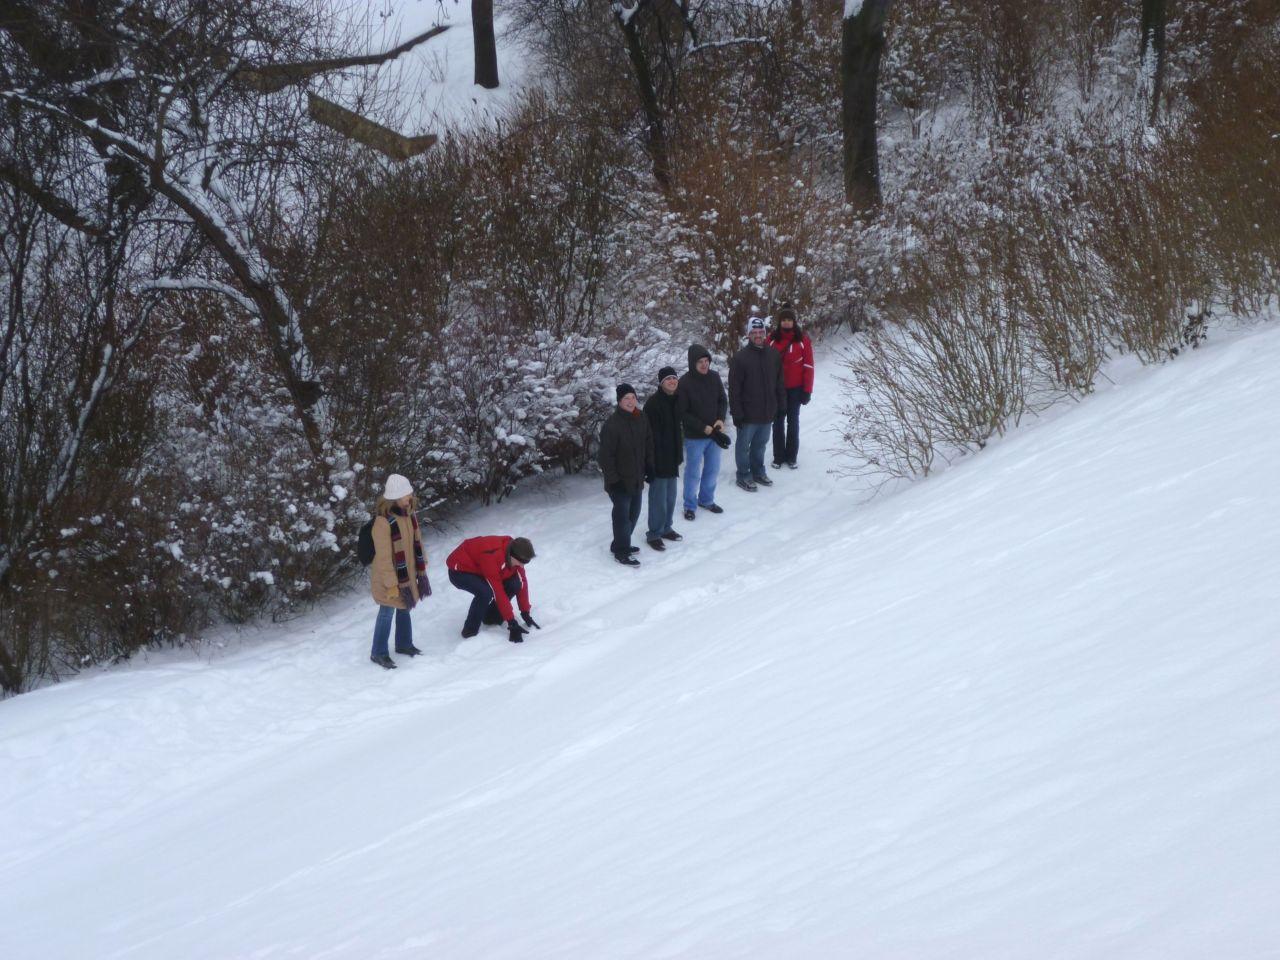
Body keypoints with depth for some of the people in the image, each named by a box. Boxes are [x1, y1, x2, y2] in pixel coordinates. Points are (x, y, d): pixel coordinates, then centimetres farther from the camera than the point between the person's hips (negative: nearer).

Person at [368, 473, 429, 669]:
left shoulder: (409, 513, -4)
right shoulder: (383, 521, -30)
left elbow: (416, 541, 7)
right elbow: (383, 556, -26)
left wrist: (421, 569, 11)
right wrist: (391, 584, -22)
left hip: (407, 573, 8)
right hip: (389, 577, -8)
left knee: (405, 608, 22)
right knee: (387, 612, 5)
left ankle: (404, 644, 41)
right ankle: (378, 653, 20)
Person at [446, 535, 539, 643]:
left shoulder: (515, 555, -16)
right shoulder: (492, 557, -39)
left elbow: (522, 582, -5)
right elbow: (498, 593, -36)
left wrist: (526, 613, -6)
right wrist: (512, 622, -32)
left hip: (479, 569, 7)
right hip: (460, 571, -7)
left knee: (514, 584, -11)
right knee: (485, 592, -34)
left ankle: (491, 618, 6)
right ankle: (470, 631, -15)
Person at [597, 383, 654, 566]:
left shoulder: (642, 419, 3)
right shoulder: (612, 424, -20)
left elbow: (649, 446, 16)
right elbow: (606, 454, -18)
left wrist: (650, 468, 12)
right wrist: (612, 478, -19)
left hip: (637, 477, 7)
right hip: (620, 480, -7)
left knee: (634, 512, 17)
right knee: (623, 513, -2)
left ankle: (620, 545, 33)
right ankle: (621, 552, 9)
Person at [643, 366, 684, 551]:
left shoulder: (676, 401, 7)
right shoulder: (653, 403, -19)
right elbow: (650, 433, -20)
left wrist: (679, 455, 18)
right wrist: (652, 460, -21)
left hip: (672, 458, 8)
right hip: (659, 457, -8)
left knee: (670, 495, 17)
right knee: (659, 497, -1)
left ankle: (666, 528, 32)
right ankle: (654, 534, 9)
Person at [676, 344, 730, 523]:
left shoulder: (714, 377, -4)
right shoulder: (684, 383, -19)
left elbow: (723, 401, 7)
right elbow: (682, 413, -16)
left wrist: (721, 419, -11)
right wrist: (704, 428, -19)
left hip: (714, 434, 5)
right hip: (694, 437, -5)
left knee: (712, 470, 17)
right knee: (693, 472, 7)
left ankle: (706, 500, 37)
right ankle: (690, 505, 23)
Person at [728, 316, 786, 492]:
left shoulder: (774, 356, 3)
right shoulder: (740, 358, -13)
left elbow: (779, 384, 11)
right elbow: (734, 389, -12)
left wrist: (781, 406, 10)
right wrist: (737, 413, -15)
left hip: (767, 412, 5)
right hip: (748, 414, -5)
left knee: (760, 444, 18)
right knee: (744, 446, 8)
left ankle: (758, 472, 32)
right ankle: (744, 476, 20)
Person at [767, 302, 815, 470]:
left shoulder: (802, 339, -4)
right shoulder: (772, 339, -1)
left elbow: (808, 366, -4)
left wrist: (807, 390, -7)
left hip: (795, 388, -1)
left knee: (793, 421, 7)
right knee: (778, 422, 5)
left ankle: (791, 456, 14)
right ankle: (778, 457, 11)